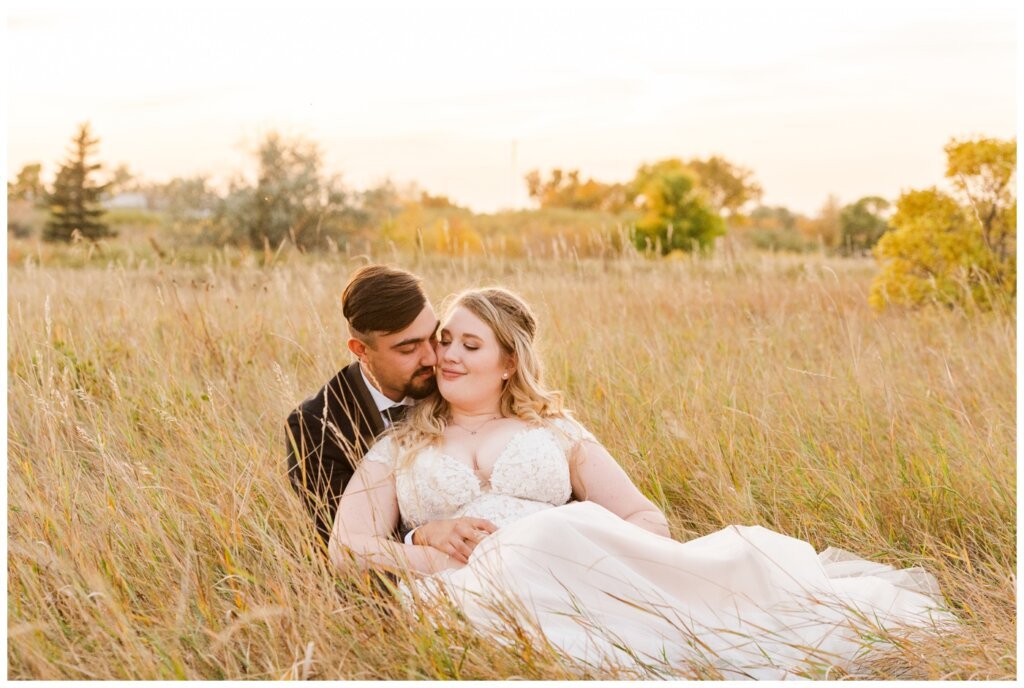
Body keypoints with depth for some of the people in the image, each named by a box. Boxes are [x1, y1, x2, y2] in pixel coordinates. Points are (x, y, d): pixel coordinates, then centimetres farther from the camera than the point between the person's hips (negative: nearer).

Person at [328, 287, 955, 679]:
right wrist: (451, 560, -11)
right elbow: (349, 549, 4)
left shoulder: (553, 430, 20)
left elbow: (647, 519, 11)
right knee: (561, 534, -37)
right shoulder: (398, 445, 19)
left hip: (579, 582, 3)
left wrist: (601, 549, -12)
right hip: (471, 597, -2)